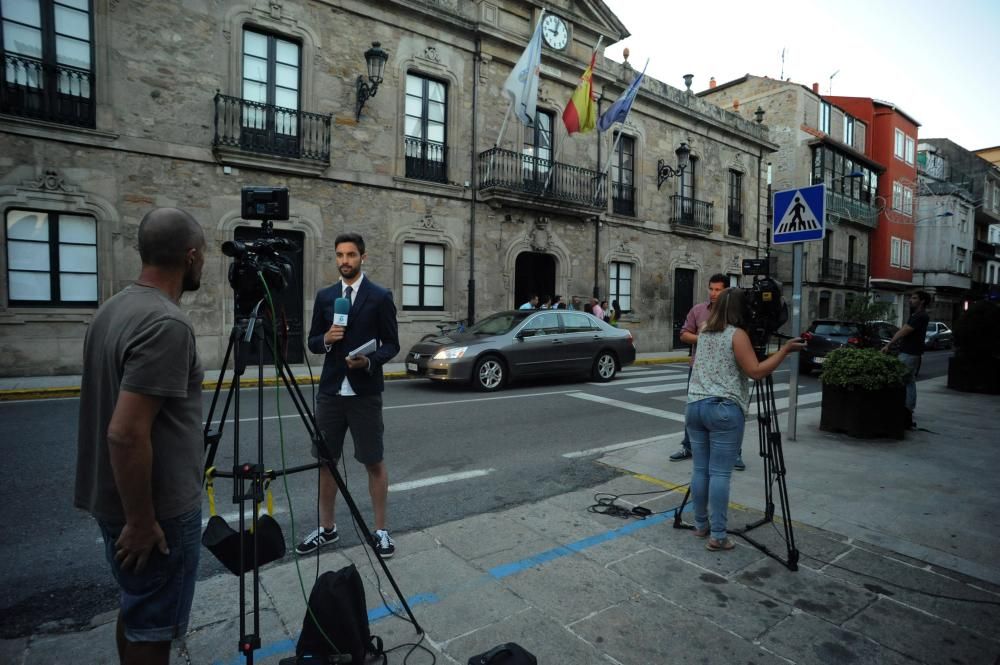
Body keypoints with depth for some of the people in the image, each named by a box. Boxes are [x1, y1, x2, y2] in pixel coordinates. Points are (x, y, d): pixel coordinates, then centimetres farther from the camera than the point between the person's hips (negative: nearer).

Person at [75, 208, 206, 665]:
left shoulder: (112, 309, 5)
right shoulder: (166, 324, -25)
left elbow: (115, 419, 13)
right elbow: (126, 434, -29)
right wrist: (141, 522, -18)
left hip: (118, 502, 9)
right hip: (159, 511, -9)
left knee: (135, 611, 24)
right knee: (151, 628, 8)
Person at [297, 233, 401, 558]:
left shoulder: (380, 296, -2)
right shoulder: (324, 296, 9)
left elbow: (392, 344, -2)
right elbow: (312, 342, 12)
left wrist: (369, 361, -20)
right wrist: (326, 338, -10)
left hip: (365, 392, -4)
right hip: (330, 391, 4)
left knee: (374, 461, 4)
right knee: (325, 460, 11)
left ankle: (380, 530, 18)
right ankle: (327, 528, 28)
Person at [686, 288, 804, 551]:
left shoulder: (704, 333, 13)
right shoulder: (737, 335, -7)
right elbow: (755, 371, -12)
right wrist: (785, 349, -5)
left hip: (695, 405, 6)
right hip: (724, 409, -6)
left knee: (700, 469, 11)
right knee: (720, 472, -3)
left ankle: (701, 525, 21)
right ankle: (717, 535, 2)